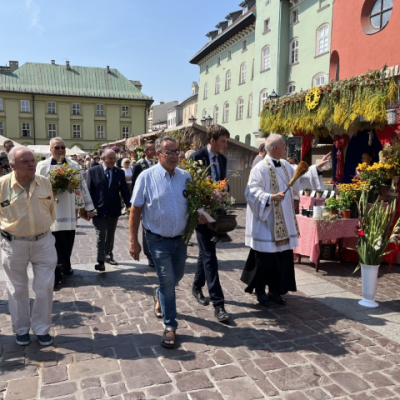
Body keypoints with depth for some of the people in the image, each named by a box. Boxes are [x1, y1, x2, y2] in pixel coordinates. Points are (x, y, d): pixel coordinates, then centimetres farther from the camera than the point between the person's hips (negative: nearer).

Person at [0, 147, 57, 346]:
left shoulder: (45, 182, -3)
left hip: (43, 241, 2)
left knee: (45, 288, 7)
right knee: (18, 289, 12)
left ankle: (41, 328, 25)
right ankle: (21, 329, 31)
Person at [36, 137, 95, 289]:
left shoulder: (74, 165, 4)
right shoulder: (42, 165, 1)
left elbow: (82, 186, 4)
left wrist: (89, 207, 4)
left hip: (70, 210, 2)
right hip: (51, 211, -2)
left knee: (68, 242, 11)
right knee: (55, 244, 0)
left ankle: (66, 266, 34)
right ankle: (56, 275, 10)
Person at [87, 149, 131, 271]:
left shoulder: (119, 172, 1)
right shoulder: (93, 171, -5)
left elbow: (124, 191, 0)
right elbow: (89, 191, -4)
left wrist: (129, 206, -10)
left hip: (114, 210, 3)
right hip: (98, 210, -3)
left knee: (110, 236, 17)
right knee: (101, 236, -3)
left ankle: (108, 255, 33)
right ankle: (100, 261, 2)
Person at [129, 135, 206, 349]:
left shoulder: (185, 176, 0)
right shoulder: (147, 177, -12)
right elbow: (135, 210, -9)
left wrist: (200, 215, -12)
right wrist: (133, 241, -11)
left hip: (181, 238, 5)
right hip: (159, 239, -4)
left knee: (176, 276, 21)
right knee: (167, 281, -2)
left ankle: (159, 296, 52)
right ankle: (169, 326, 15)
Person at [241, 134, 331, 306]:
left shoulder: (285, 166, 10)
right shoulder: (260, 168, -16)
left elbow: (298, 179, 24)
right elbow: (252, 192, -22)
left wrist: (317, 167, 22)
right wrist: (270, 197, -36)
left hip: (284, 224, 8)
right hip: (266, 223, -8)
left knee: (282, 257, 11)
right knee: (265, 258, 2)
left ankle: (275, 290, 24)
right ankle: (260, 290, 21)